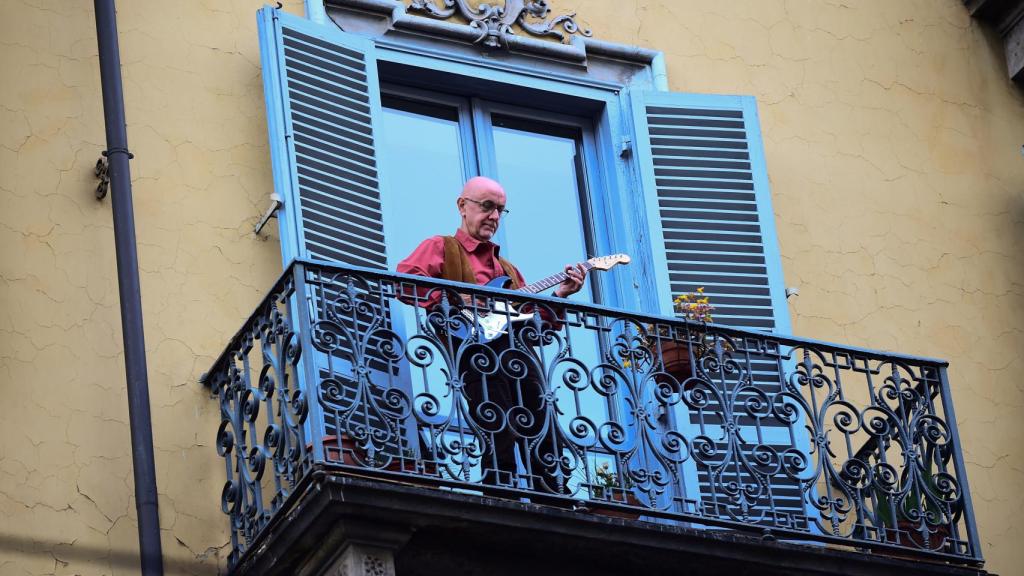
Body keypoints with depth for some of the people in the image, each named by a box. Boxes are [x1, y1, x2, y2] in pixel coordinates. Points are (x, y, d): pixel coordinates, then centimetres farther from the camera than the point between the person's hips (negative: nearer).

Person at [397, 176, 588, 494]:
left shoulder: (506, 267, 32)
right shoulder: (440, 247, 11)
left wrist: (559, 295, 10)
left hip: (519, 353, 7)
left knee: (544, 446, 0)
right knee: (501, 443, -18)